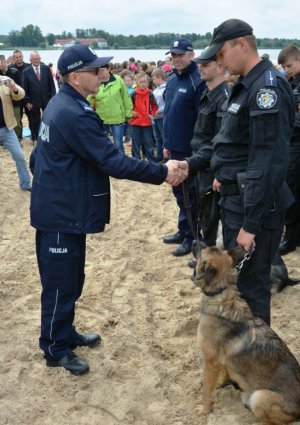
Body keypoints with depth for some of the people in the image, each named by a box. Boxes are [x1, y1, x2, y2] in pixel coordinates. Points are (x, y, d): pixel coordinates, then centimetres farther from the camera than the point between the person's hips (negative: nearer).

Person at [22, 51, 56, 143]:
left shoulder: (46, 68, 1)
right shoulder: (26, 72, -3)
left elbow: (51, 84, 2)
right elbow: (24, 88, -2)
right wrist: (27, 102, -7)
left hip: (47, 100, 1)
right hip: (33, 101, -1)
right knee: (35, 122, 7)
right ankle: (36, 138, 21)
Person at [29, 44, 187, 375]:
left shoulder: (61, 104, 9)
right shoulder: (74, 114, -24)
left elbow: (39, 156, 17)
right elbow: (112, 161, -25)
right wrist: (162, 173, -20)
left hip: (62, 207, 10)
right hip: (62, 213, -10)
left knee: (70, 279, 20)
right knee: (60, 283, 4)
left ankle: (65, 334, 36)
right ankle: (55, 349, 19)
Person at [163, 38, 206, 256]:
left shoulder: (198, 81, -14)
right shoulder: (171, 80, 10)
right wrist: (167, 143, 17)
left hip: (191, 149, -8)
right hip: (174, 147, 8)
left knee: (190, 194, 3)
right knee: (179, 191, 17)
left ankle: (191, 236, 16)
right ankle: (183, 230, 32)